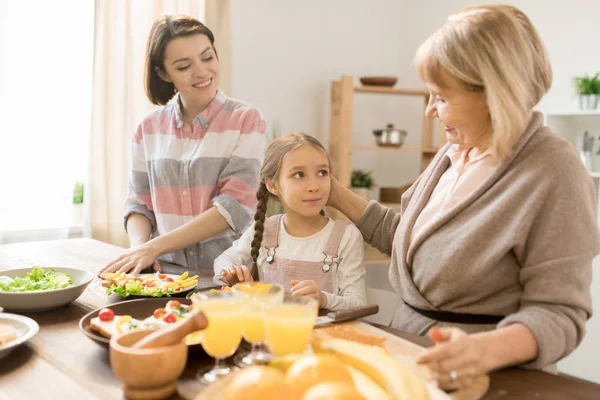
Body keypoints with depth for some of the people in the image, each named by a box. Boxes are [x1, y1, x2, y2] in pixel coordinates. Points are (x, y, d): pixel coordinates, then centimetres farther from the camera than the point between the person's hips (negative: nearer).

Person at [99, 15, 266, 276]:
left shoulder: (246, 120, -3)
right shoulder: (150, 128, 8)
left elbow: (235, 206, -11)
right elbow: (139, 203, 11)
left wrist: (154, 247, -15)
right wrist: (139, 246, -10)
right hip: (166, 271, 3)